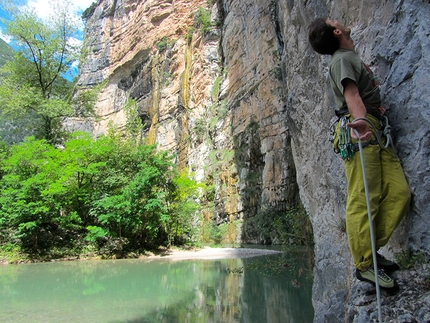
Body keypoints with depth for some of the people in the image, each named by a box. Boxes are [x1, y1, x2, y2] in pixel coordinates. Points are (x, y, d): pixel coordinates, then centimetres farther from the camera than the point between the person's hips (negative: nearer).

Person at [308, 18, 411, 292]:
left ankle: (370, 249, 5)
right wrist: (360, 118, -37)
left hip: (376, 133, 9)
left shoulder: (352, 57, 28)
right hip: (358, 132, -9)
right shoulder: (342, 59, 0)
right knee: (363, 199, -11)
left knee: (399, 192, -4)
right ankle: (365, 264, -5)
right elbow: (351, 93, -19)